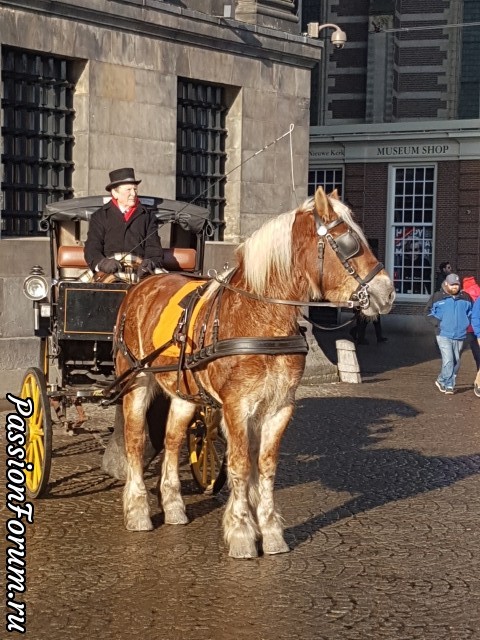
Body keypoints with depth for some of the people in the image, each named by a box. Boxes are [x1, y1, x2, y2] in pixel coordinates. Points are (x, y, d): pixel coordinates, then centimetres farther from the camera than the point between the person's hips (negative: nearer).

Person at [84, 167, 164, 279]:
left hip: (140, 273, 1)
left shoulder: (147, 217, 21)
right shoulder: (99, 217, 16)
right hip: (109, 273, -1)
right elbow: (92, 248, 5)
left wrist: (151, 263, -13)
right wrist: (101, 263, -19)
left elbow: (154, 248, 12)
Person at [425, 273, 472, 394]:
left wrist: (466, 324, 6)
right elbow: (429, 311, 8)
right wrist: (437, 323, -4)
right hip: (444, 335, -4)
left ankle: (442, 381, 23)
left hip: (459, 335, 4)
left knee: (456, 361, 8)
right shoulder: (438, 297, -2)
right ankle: (449, 385, -5)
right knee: (448, 360, -14)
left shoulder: (465, 298, 6)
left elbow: (471, 312, 19)